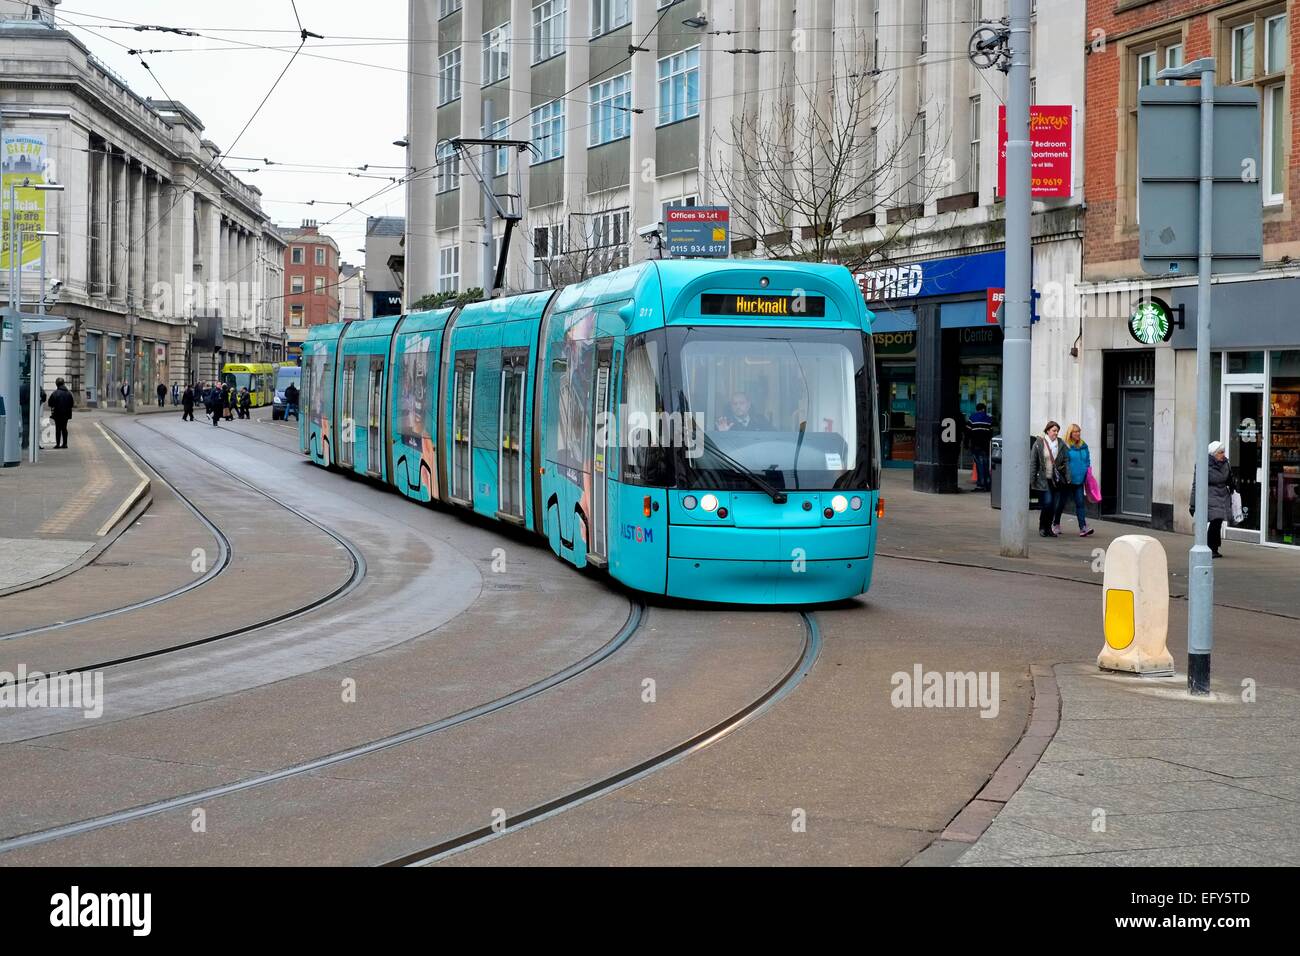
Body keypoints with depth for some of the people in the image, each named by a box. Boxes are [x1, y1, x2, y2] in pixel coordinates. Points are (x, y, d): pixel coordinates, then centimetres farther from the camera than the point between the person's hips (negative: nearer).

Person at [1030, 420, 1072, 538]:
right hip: (1043, 479, -3)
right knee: (1047, 503, -11)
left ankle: (1049, 528, 15)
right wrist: (1031, 479, -5)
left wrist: (1068, 478, -1)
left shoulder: (1061, 444, 6)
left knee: (1052, 505, 5)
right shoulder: (1039, 443, -3)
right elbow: (1034, 463, -2)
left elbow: (1066, 461, 7)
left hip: (1056, 479, 4)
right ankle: (1042, 528, 4)